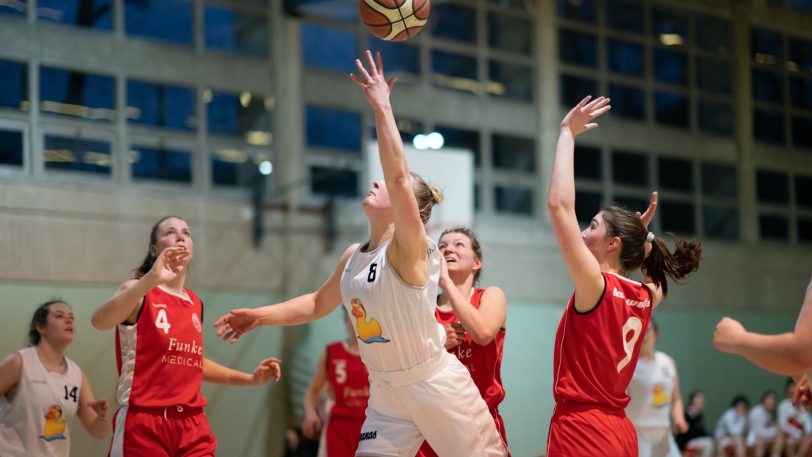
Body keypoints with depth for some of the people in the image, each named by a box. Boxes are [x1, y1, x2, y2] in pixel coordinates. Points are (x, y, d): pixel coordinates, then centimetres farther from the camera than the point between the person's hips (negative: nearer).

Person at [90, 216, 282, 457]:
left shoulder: (195, 303, 15)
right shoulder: (139, 292, -5)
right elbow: (99, 321, -28)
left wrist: (250, 379, 22)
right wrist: (151, 279, -39)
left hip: (192, 425, 6)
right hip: (143, 424, -5)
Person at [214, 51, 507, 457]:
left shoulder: (411, 250, -16)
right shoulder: (353, 256, 6)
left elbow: (397, 175, -31)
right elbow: (318, 304, 24)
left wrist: (381, 106, -30)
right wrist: (261, 316, 15)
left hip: (437, 387, -7)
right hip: (386, 393, 7)